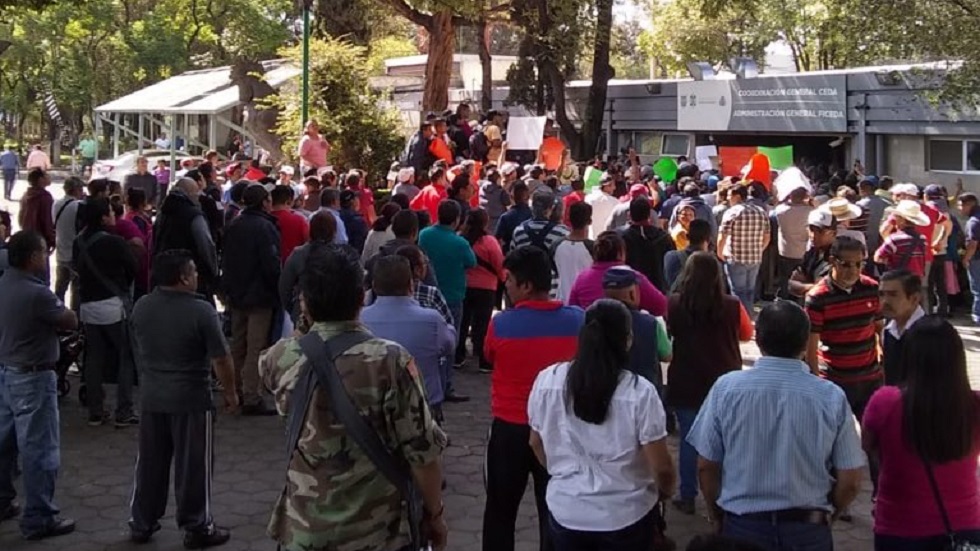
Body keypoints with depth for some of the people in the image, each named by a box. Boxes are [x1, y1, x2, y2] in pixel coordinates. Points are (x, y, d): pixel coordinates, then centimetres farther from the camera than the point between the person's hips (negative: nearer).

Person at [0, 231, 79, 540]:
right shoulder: (37, 294, -24)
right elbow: (71, 322, -10)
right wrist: (56, 308, 6)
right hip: (33, 377, -9)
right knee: (39, 449, -1)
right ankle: (38, 518, 4)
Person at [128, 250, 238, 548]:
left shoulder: (141, 308, 1)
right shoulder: (201, 311, -17)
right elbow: (221, 359, -14)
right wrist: (230, 392, -2)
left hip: (151, 399, 5)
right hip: (192, 401, -5)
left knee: (150, 463, 15)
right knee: (192, 466, 5)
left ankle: (141, 523, 24)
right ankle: (197, 528, 13)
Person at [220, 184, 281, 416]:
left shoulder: (234, 226, 10)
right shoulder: (264, 227, -15)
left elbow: (225, 261, 14)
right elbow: (271, 264, -19)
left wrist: (228, 289, 19)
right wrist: (279, 290, -7)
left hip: (237, 295, 8)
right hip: (260, 297, -8)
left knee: (238, 347, 16)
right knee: (256, 349, -6)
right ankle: (251, 399, -7)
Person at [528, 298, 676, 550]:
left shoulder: (547, 380, -9)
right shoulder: (639, 392, -18)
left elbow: (536, 443, 6)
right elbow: (661, 467, -14)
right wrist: (666, 492, 8)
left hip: (566, 512, 3)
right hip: (626, 516, -2)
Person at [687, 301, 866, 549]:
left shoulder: (726, 388, -11)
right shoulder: (831, 397, -11)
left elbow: (706, 465, -4)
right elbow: (850, 481, -6)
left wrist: (717, 516, 13)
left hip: (742, 526, 0)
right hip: (807, 530, 0)